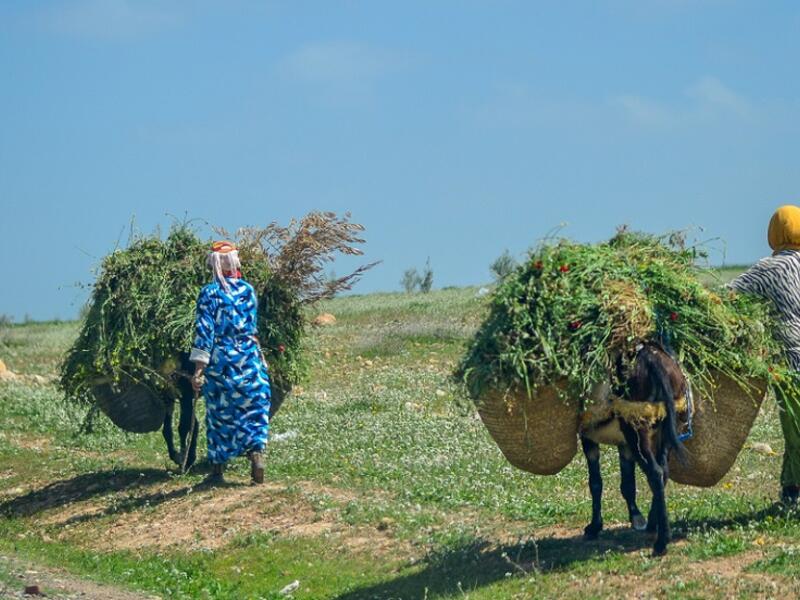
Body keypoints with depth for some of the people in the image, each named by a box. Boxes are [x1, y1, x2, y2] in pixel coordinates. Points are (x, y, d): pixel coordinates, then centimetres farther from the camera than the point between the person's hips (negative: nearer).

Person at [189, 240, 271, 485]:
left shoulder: (209, 293, -7)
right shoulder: (247, 290, 2)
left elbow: (204, 332, -11)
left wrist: (199, 370, -11)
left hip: (218, 361, -1)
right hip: (248, 359, 1)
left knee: (218, 413, 9)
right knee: (253, 409, 9)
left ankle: (217, 469, 12)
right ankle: (256, 451, -15)